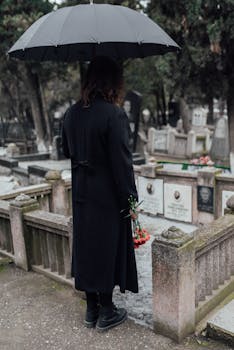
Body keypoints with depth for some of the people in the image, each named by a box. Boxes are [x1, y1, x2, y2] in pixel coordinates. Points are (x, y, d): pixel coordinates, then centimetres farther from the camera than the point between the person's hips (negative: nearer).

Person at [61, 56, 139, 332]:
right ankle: (106, 312, 25)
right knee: (108, 249, 9)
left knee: (86, 247, 17)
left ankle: (91, 309, 32)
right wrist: (130, 199, -11)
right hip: (108, 197, -6)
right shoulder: (114, 115, -19)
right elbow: (122, 163, -19)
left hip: (81, 195, 6)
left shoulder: (71, 114, 2)